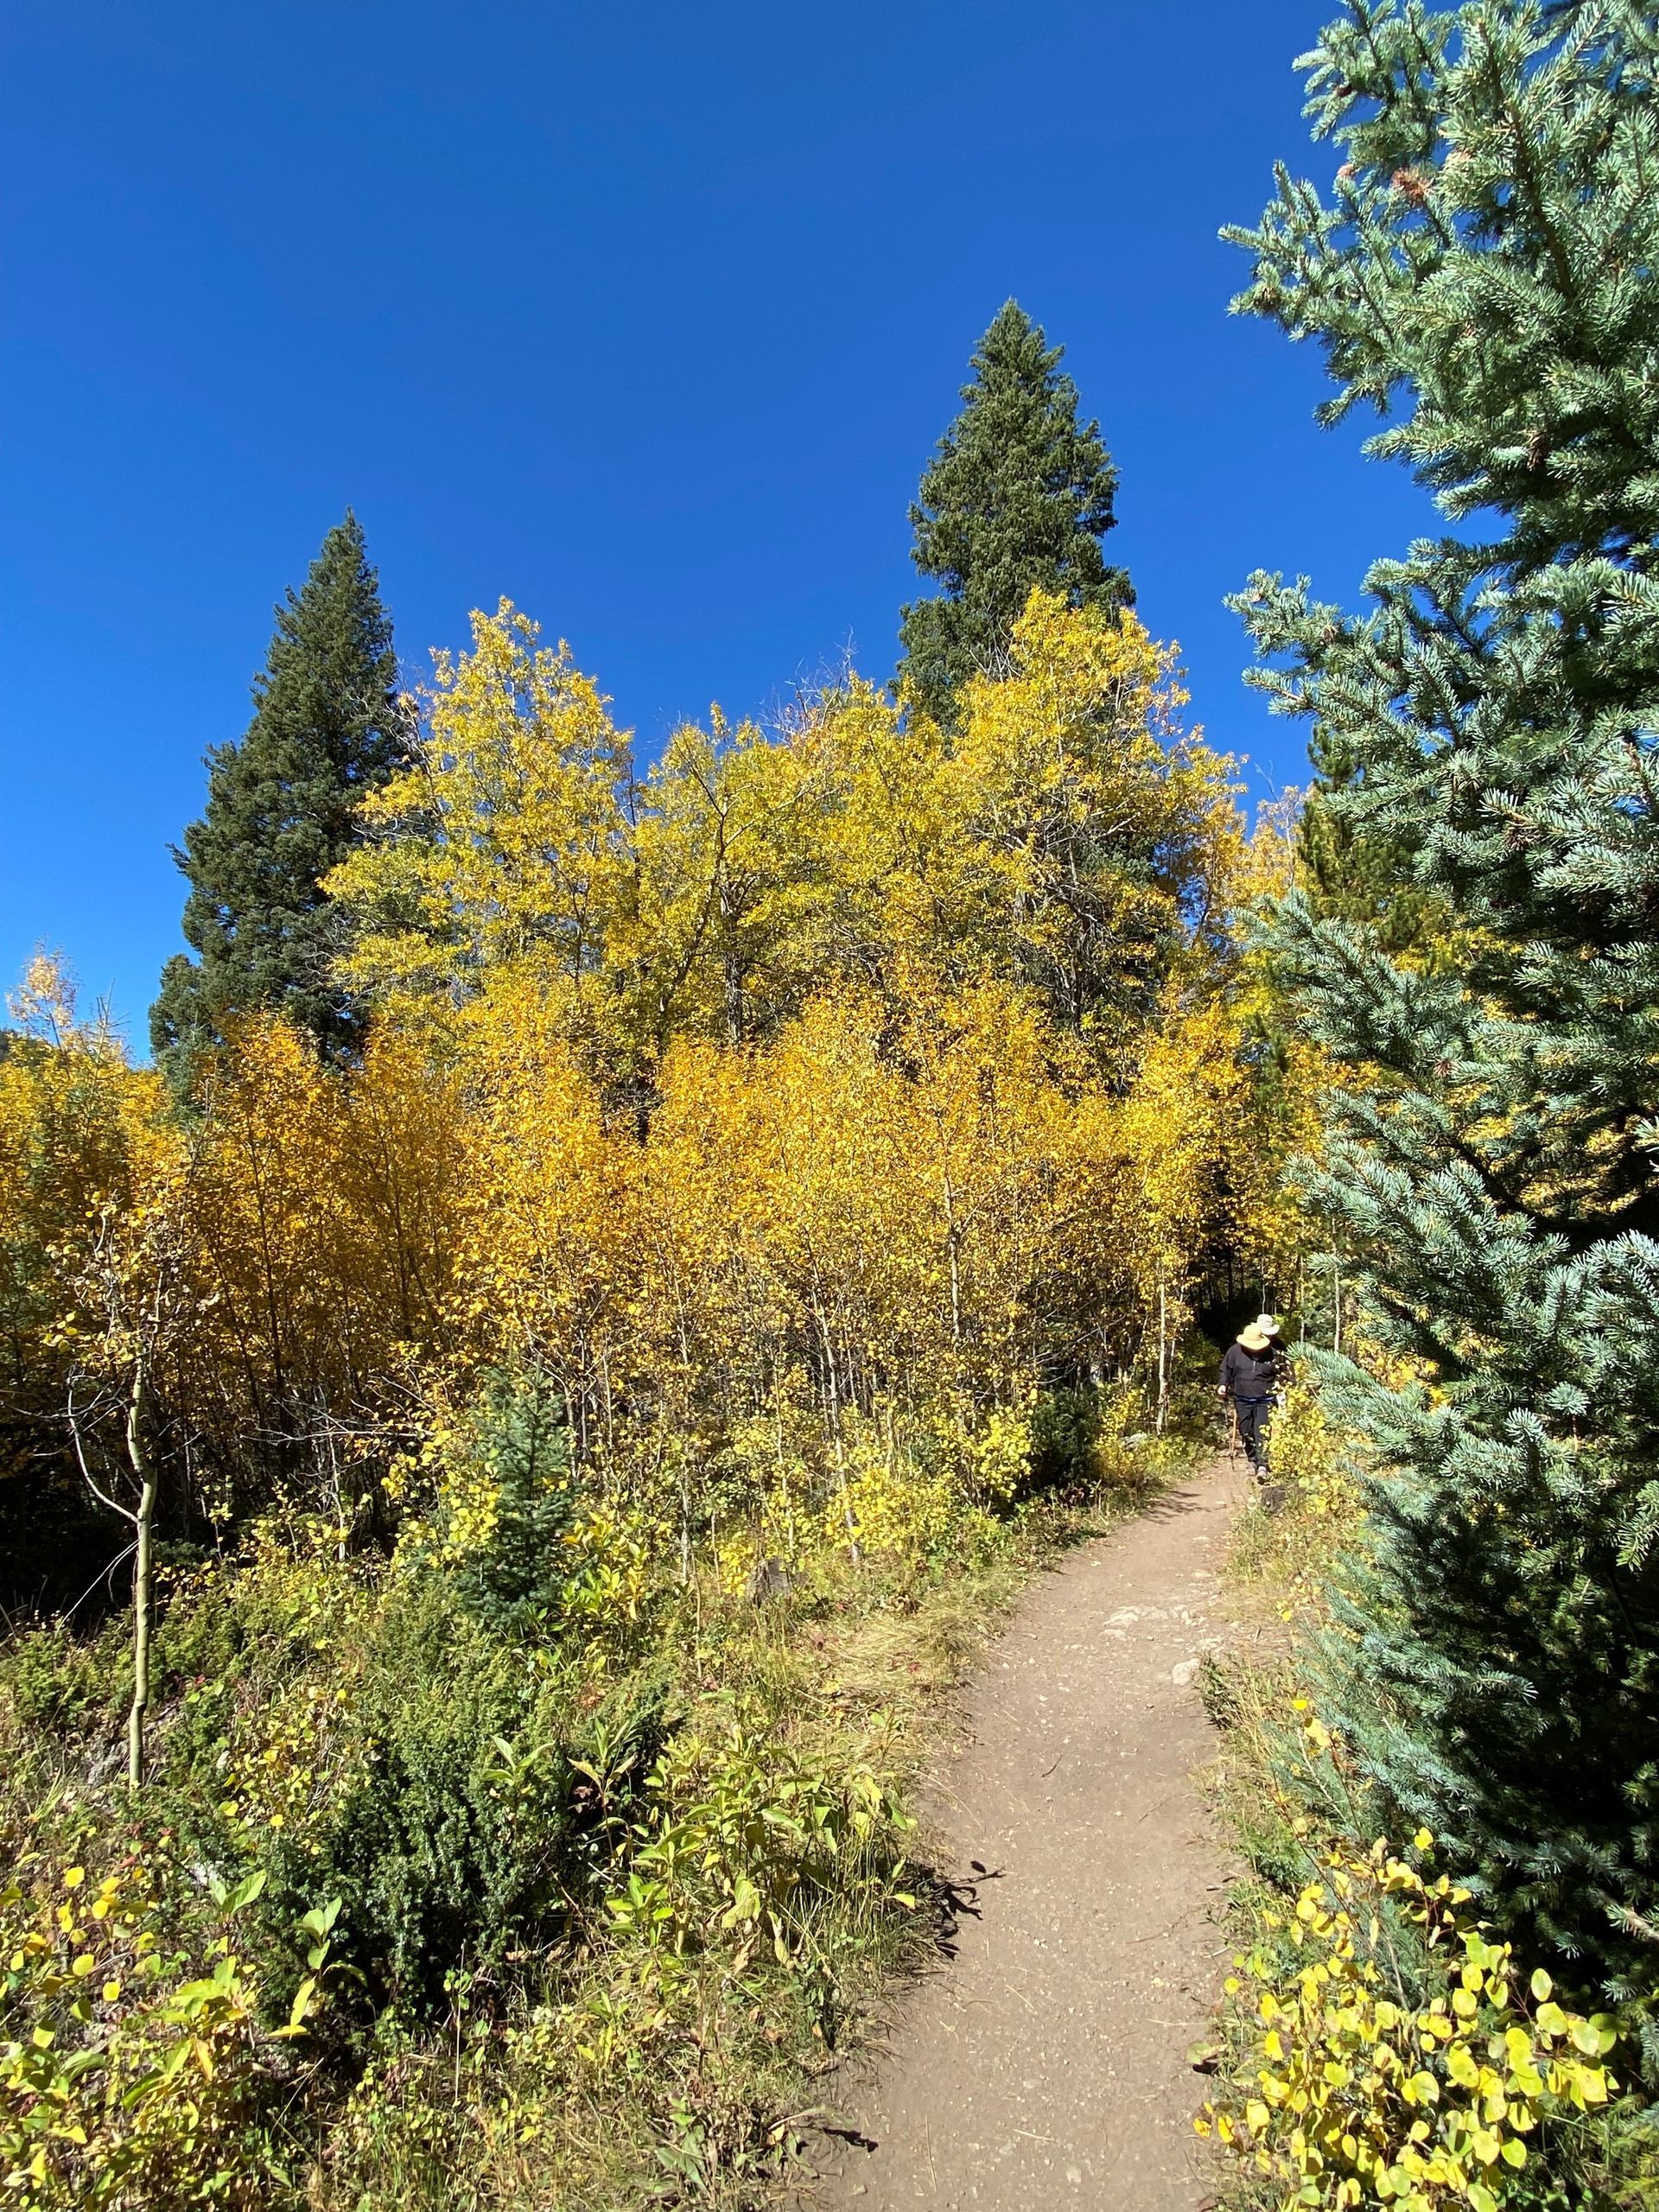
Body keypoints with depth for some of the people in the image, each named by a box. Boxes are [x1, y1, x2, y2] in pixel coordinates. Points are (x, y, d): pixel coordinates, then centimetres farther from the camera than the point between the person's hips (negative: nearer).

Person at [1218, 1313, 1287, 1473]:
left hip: (1264, 1400, -2)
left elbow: (1282, 1372, 11)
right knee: (1245, 1432, 10)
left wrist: (1277, 1384, 0)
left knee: (1262, 1432, -10)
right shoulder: (1235, 1351, -6)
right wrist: (1223, 1388, 2)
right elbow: (1225, 1370, 6)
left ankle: (1262, 1465, -8)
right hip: (1242, 1400, 2)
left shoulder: (1273, 1353, -6)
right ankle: (1252, 1459, 27)